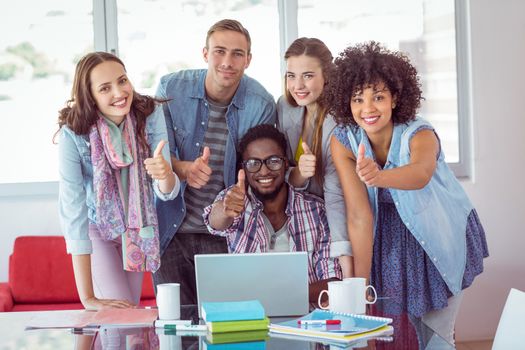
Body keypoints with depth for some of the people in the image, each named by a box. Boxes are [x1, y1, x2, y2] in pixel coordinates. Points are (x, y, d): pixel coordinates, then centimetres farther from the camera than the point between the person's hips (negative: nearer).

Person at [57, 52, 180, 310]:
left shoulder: (150, 114, -22)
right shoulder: (73, 133, -30)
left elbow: (167, 193, -22)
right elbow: (72, 210, -32)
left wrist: (165, 175, -49)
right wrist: (87, 298, -34)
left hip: (138, 226, 3)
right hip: (96, 228, -3)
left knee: (132, 309, 13)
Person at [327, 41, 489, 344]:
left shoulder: (419, 134, -27)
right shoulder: (343, 142, -19)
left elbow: (420, 174, -51)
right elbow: (359, 216, -22)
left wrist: (377, 176, -72)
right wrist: (360, 284, -25)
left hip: (439, 237, -2)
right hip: (389, 239, 2)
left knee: (437, 334, 4)